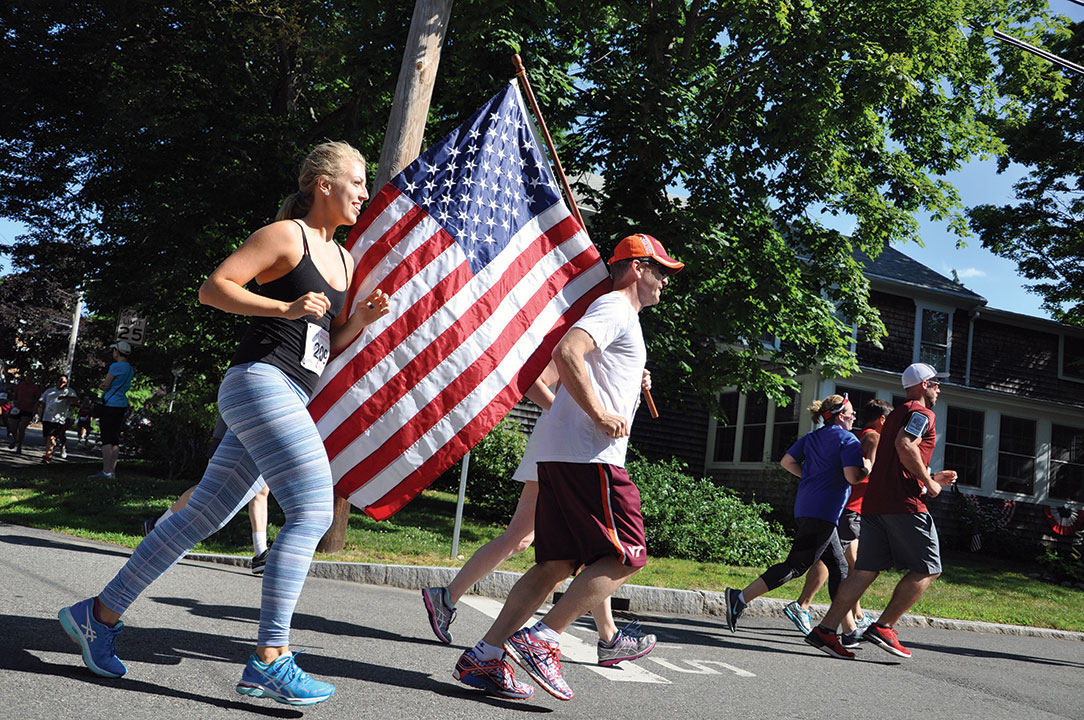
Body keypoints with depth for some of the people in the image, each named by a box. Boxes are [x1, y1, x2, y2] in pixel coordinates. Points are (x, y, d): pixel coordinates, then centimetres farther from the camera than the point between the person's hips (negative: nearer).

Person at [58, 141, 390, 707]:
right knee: (312, 509, -18)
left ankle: (100, 615, 20)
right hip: (259, 380, -9)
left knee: (202, 516, 9)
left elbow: (330, 344, 24)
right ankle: (269, 659, -16)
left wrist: (360, 319, 4)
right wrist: (286, 308, -17)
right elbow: (213, 287, -8)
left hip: (288, 400, 9)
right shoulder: (284, 234, -3)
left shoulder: (342, 259, 21)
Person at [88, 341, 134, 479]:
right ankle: (112, 470, 11)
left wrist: (100, 386, 10)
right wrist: (105, 386, 10)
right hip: (122, 405, 8)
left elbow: (105, 386, -10)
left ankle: (106, 471, -11)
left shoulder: (115, 366, -12)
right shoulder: (130, 369, 15)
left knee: (106, 439, -8)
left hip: (110, 404, -8)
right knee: (115, 439, 10)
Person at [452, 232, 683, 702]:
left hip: (559, 453, 10)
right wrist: (600, 414, -20)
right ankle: (541, 640, -8)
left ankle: (484, 657, 6)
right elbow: (566, 352, -23)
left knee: (557, 563, 7)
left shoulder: (619, 315, 27)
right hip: (588, 454, -10)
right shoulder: (615, 309, -5)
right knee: (627, 554, -7)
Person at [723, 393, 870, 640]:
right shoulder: (848, 440, -5)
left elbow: (787, 461, 12)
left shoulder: (811, 437, 17)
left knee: (839, 567, 14)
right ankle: (741, 597, -16)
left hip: (805, 507, 9)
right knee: (796, 565, -9)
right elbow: (853, 477, -15)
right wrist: (869, 468, 4)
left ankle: (850, 628, 17)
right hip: (823, 511, -9)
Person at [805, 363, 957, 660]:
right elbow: (905, 446, -21)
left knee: (867, 570, 6)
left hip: (874, 502, 9)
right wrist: (928, 483, -12)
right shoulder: (922, 413, -1)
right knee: (927, 568, 1)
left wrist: (932, 478, 27)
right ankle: (883, 627, -4)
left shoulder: (897, 414, 28)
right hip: (903, 503, -9)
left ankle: (825, 630, -1)